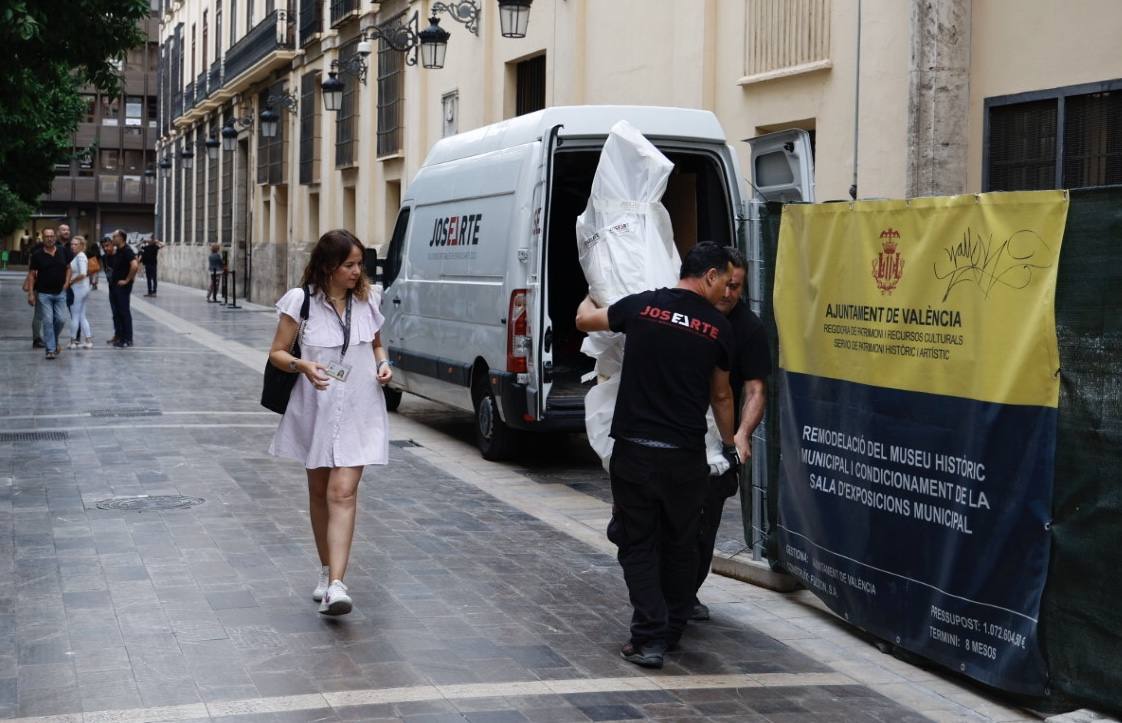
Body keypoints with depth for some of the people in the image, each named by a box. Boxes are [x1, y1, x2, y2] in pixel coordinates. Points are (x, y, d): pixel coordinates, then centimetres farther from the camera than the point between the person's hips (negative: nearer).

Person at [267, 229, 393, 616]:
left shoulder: (367, 299, 2)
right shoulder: (301, 301, -7)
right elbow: (277, 353, -2)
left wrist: (383, 364, -2)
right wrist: (303, 366, -22)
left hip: (358, 411, 0)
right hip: (315, 409, 0)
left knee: (343, 493, -12)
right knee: (319, 492, 14)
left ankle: (335, 584, -19)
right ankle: (326, 570, 32)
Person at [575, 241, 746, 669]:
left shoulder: (641, 306, -1)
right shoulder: (719, 329, 1)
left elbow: (584, 320, 18)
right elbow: (721, 396, 16)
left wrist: (590, 297, 42)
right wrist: (730, 442, 34)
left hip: (633, 450, 0)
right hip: (685, 456, 1)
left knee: (638, 545, 8)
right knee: (680, 544, 18)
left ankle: (649, 638, 1)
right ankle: (673, 631, 27)